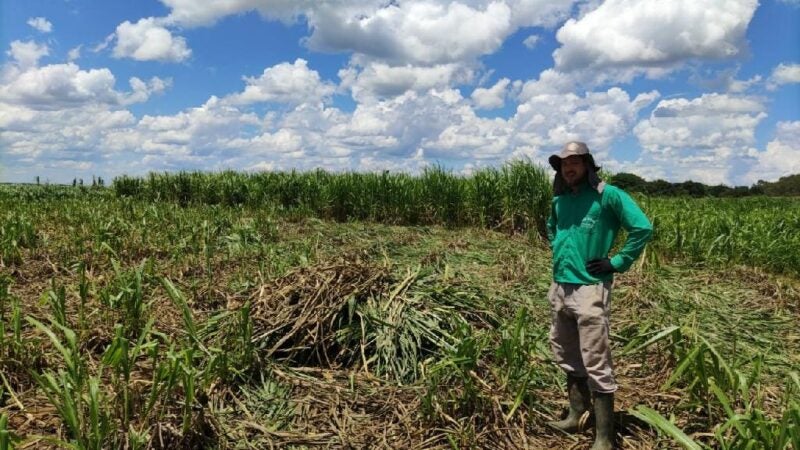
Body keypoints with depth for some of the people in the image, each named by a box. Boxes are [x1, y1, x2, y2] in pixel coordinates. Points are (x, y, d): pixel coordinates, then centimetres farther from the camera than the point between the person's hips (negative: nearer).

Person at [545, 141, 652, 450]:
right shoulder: (560, 199, 11)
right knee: (567, 357, 18)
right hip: (559, 288, 8)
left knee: (596, 365, -3)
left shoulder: (607, 195, -9)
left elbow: (643, 228, -13)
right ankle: (577, 415, 36)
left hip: (589, 289, -7)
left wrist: (617, 263, -11)